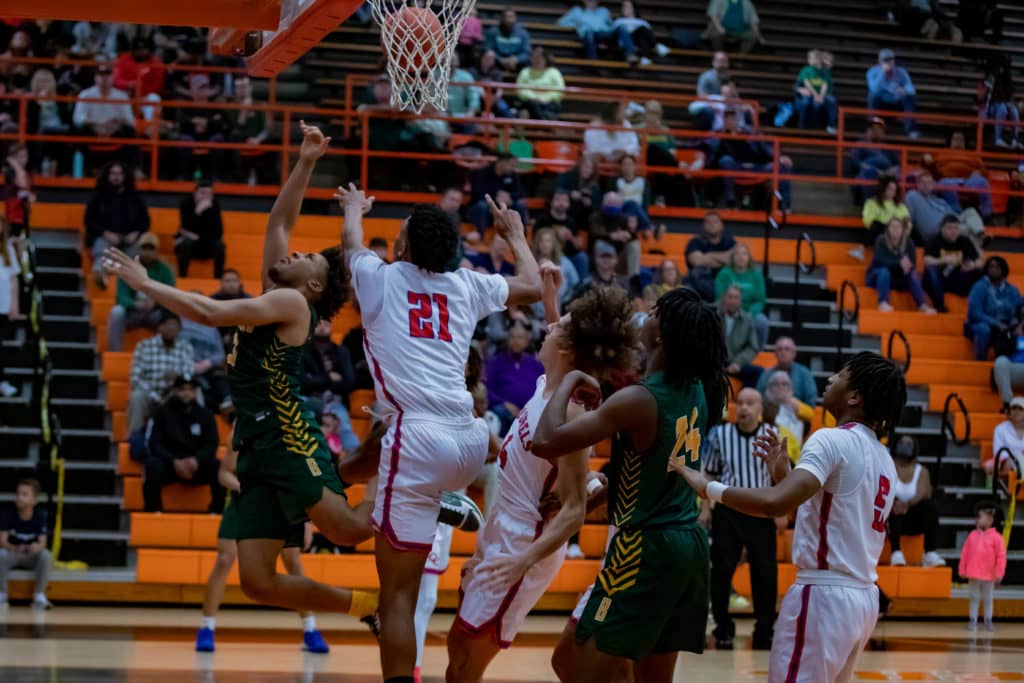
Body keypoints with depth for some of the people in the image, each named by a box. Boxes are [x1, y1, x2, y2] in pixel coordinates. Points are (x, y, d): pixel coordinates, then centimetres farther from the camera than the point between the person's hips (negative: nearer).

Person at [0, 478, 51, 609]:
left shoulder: (40, 516, -11)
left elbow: (42, 542, -17)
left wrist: (38, 547, -43)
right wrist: (15, 548, -38)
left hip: (32, 557, 0)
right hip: (12, 555, 0)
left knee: (45, 555, -31)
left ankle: (39, 597, -22)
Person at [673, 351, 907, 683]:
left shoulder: (832, 439, -13)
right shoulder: (882, 457, 14)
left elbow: (776, 503, -27)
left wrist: (709, 487, -15)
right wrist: (784, 474, 23)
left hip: (825, 594, -9)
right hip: (863, 596, 9)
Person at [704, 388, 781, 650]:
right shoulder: (720, 434, 0)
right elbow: (709, 474, 7)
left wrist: (781, 511, -1)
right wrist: (705, 508, 2)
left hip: (761, 511, 0)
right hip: (727, 509, 0)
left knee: (766, 571, 1)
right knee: (721, 569, 1)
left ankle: (764, 628, 13)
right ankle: (723, 628, 12)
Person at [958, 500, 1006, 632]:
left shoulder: (996, 537, -8)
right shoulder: (972, 535, 2)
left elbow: (1001, 557, -8)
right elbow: (964, 553, 5)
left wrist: (999, 575, -9)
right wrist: (962, 570, 3)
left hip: (988, 576, -3)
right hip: (973, 575, 3)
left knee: (987, 599, 10)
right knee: (974, 599, 10)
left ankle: (988, 621, 18)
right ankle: (973, 621, 15)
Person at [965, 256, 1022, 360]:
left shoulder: (1012, 290, 5)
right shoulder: (979, 288, -8)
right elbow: (976, 314, -15)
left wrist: (1016, 323, -19)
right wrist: (997, 324, -24)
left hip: (1005, 328, 3)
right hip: (982, 326, -3)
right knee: (983, 328, -38)